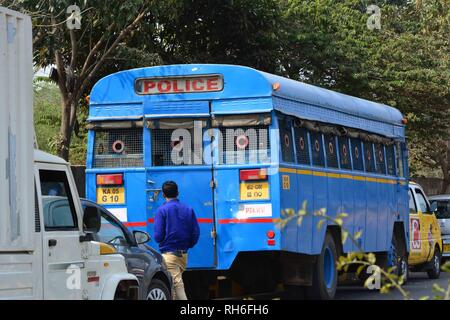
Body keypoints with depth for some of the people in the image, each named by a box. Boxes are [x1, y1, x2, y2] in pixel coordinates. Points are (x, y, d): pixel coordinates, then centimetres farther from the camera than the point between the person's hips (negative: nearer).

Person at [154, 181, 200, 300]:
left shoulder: (162, 210, -8)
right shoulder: (189, 210, 7)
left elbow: (158, 236, -11)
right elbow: (196, 233, 5)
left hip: (169, 254, -6)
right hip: (183, 254, 6)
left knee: (177, 284, -9)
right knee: (177, 282, 17)